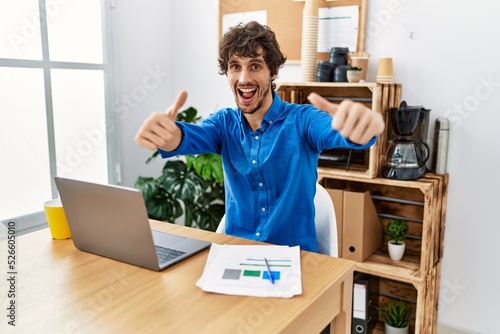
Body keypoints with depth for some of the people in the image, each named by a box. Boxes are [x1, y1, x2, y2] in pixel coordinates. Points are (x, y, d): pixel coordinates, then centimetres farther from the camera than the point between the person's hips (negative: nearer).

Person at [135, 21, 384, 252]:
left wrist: (360, 122, -50)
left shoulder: (301, 120, -7)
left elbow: (335, 130, -27)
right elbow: (192, 137, -17)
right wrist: (165, 133, -40)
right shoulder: (224, 122, 2)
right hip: (235, 252, 2)